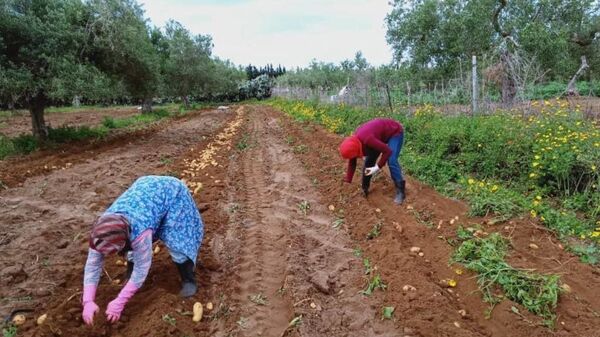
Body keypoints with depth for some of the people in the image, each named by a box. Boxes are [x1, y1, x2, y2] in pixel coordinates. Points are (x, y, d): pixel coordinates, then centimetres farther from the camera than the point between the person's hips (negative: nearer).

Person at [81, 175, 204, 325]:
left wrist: (119, 302, -22)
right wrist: (88, 301, -21)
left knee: (177, 241, -15)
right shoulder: (101, 230, -24)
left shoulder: (140, 232, -41)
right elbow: (92, 264, -14)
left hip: (172, 193, -6)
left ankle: (188, 280, 5)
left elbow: (142, 269, -28)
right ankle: (131, 282, 24)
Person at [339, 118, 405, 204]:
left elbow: (388, 151, -34)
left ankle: (400, 191, -9)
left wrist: (378, 167, -32)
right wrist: (347, 182, -1)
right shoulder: (353, 141, -16)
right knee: (369, 161, 2)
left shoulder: (367, 139, -42)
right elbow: (352, 163, -3)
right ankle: (364, 189, 15)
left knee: (391, 161, -21)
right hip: (382, 134, 7)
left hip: (395, 132, -7)